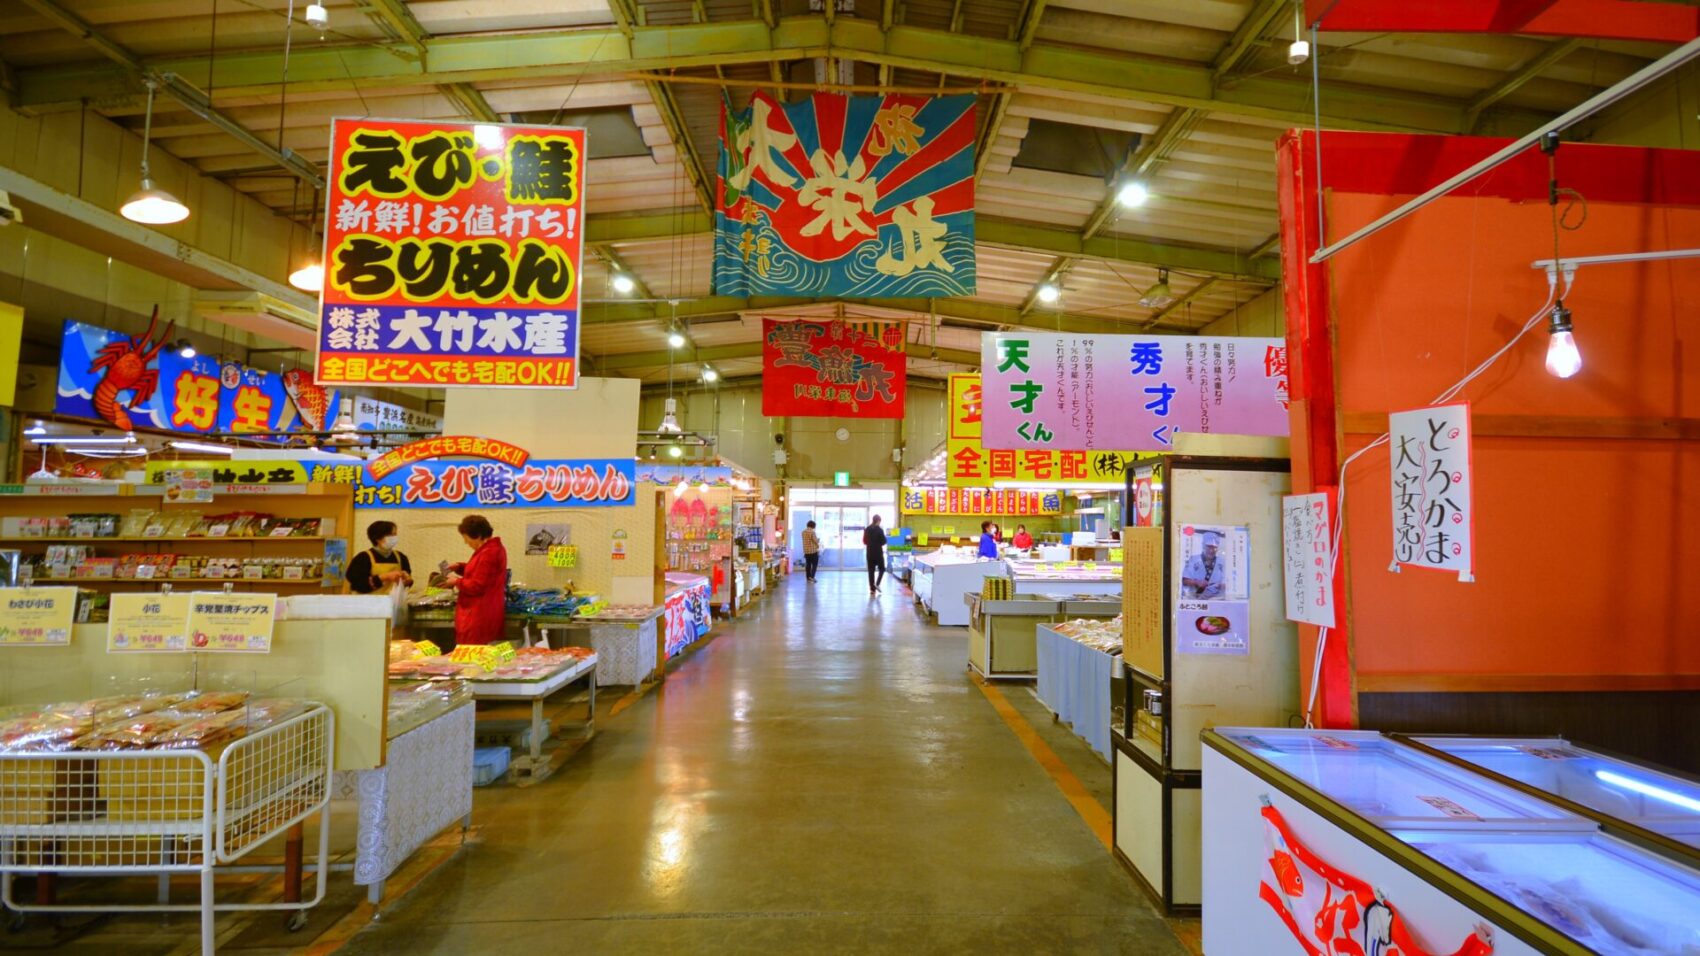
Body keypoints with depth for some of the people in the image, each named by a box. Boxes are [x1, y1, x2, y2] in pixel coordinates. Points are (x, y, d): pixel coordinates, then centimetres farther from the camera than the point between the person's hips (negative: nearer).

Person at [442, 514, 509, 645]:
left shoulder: (488, 553, -21)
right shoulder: (493, 548, 14)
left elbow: (477, 586, -22)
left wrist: (457, 582, -7)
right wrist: (460, 568, 13)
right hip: (485, 614, 11)